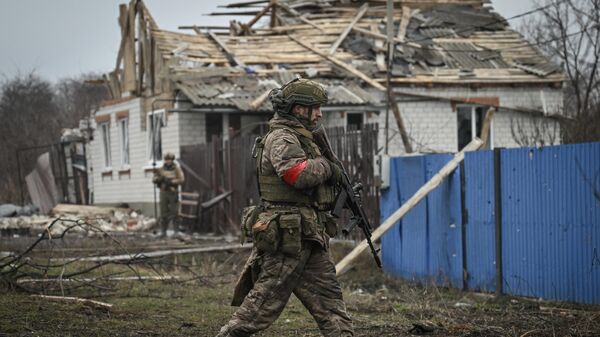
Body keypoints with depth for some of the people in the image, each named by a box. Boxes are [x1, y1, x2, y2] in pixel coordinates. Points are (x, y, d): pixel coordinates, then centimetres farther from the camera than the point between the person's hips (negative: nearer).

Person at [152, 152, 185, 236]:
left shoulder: (177, 169, 0)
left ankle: (176, 230, -1)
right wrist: (159, 178, -17)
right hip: (163, 192, 3)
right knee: (164, 213, 1)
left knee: (174, 212, -6)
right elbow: (154, 179, 5)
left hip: (173, 193, -3)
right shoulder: (161, 169, 9)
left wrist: (170, 181, -21)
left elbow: (181, 180, -11)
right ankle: (163, 231, 5)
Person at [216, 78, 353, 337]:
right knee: (265, 300, -5)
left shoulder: (299, 138, 19)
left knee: (328, 297, 7)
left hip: (308, 238, 10)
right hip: (288, 237, -10)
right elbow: (297, 173, -30)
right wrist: (325, 167, -13)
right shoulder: (281, 138, -12)